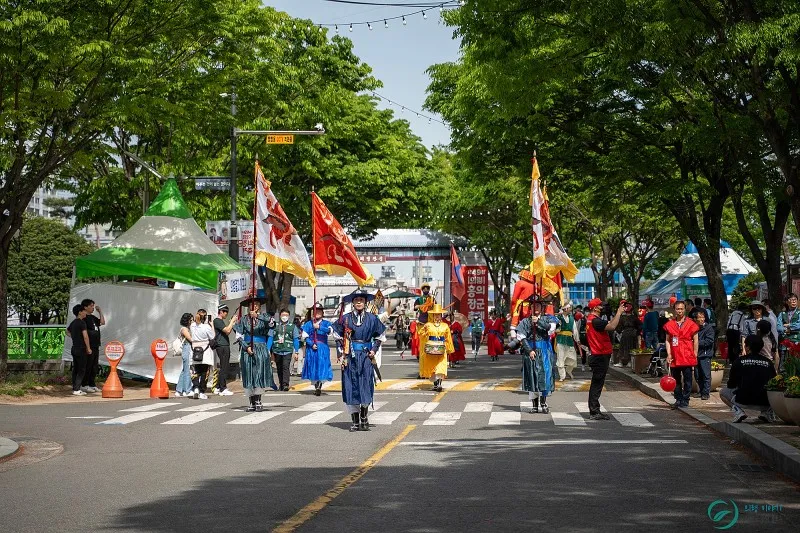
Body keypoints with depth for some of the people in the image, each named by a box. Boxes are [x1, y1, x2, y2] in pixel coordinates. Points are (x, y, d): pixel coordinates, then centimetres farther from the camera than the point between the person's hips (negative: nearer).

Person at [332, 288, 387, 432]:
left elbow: (380, 336, 16)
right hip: (350, 357, 0)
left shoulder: (372, 319, 5)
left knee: (366, 387, -1)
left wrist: (373, 350, 4)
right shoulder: (345, 318, 4)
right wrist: (340, 355, 2)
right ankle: (355, 421, 7)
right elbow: (338, 337, 10)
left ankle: (364, 419, 14)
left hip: (365, 357, 0)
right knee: (350, 387, -1)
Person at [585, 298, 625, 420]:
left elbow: (609, 323, 18)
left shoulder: (590, 319, 15)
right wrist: (619, 313, -16)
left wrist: (618, 312, 14)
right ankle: (594, 412, -5)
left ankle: (594, 411, 20)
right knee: (597, 384, -7)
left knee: (597, 384, 14)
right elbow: (612, 326, -28)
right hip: (600, 357, -11)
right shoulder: (595, 320, -17)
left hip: (598, 356, 11)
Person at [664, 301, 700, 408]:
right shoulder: (670, 324, 7)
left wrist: (695, 355, 0)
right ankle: (678, 399, 18)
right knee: (676, 380, 9)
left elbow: (695, 340, 4)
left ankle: (685, 400, 7)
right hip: (674, 358, 3)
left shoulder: (691, 324, 0)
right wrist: (669, 354, 1)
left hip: (687, 358, -3)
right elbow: (668, 340, 10)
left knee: (687, 379, 1)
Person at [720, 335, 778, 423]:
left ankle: (737, 410, 0)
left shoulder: (739, 361, 1)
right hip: (765, 403, 3)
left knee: (723, 392, 26)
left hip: (743, 401, -3)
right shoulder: (768, 363, 5)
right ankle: (768, 412, 10)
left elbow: (730, 385, 8)